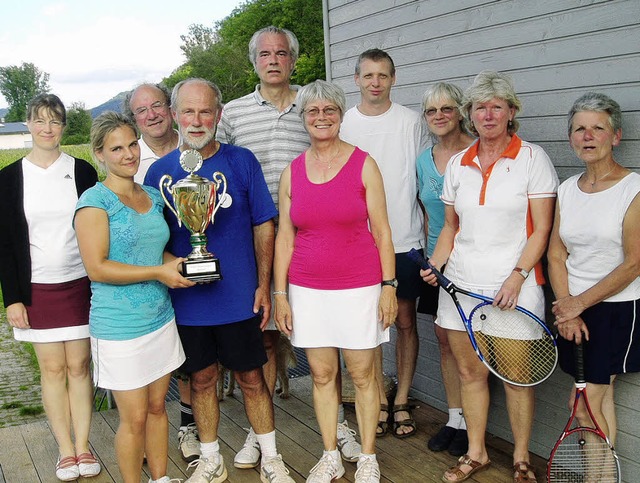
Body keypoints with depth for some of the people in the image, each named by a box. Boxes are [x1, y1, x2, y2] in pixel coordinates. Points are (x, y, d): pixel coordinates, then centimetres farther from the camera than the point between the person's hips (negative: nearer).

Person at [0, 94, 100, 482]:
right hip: (36, 289, 0)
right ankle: (66, 450, 17)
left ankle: (83, 446, 17)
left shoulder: (82, 172, 1)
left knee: (79, 365, 5)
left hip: (80, 284, 0)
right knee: (52, 368, 6)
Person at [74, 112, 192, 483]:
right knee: (135, 418, 3)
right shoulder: (95, 201, -11)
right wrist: (159, 272, -18)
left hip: (161, 319, 6)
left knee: (157, 407, 16)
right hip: (119, 328, -6)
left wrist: (182, 263, -2)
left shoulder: (153, 196, 9)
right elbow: (97, 268, -18)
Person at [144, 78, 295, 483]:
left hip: (240, 296, -1)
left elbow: (264, 226, -1)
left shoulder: (241, 161, -4)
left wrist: (264, 286, -3)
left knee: (251, 377, 9)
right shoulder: (160, 171, 0)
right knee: (202, 379, 14)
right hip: (187, 300, 2)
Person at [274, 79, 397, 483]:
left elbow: (381, 230, -2)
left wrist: (389, 285, -6)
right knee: (322, 374, 11)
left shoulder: (363, 164, -3)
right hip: (307, 290, 3)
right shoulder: (292, 172, 5)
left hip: (359, 288, -2)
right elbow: (284, 237, 7)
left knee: (363, 375, 6)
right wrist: (280, 294, 4)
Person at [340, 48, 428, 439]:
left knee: (405, 320, 6)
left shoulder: (411, 122, 2)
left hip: (404, 241, 0)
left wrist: (428, 233, 1)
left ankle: (402, 402, 20)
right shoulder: (343, 125, 4)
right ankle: (379, 401, 21)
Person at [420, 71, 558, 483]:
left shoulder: (532, 158, -3)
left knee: (517, 375, 4)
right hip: (461, 283, 4)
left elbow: (541, 228, -6)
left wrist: (517, 275, -16)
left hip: (513, 286, -4)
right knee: (470, 372, 11)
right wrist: (435, 265, 0)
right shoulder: (457, 164, 10)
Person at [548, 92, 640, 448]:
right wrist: (567, 312, -5)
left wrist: (580, 303, -12)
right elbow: (556, 255, 5)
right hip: (572, 309, 5)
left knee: (584, 404, -5)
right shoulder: (567, 189, 6)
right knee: (601, 399, 14)